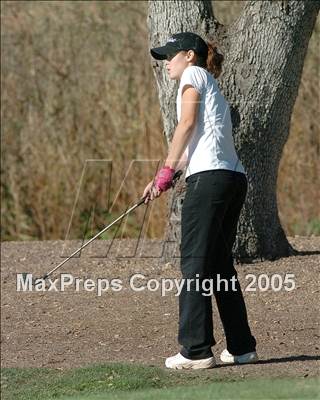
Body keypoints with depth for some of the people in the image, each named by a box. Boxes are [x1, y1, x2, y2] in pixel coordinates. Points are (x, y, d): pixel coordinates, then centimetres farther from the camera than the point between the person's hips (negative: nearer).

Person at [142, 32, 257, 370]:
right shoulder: (210, 87, 29)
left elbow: (187, 123, -8)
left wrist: (166, 170, -4)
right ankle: (241, 347, 14)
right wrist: (164, 176, 17)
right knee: (221, 264, 13)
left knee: (195, 263, -8)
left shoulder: (194, 74, 5)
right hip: (234, 178, 9)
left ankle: (196, 350, -12)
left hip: (209, 177, -9)